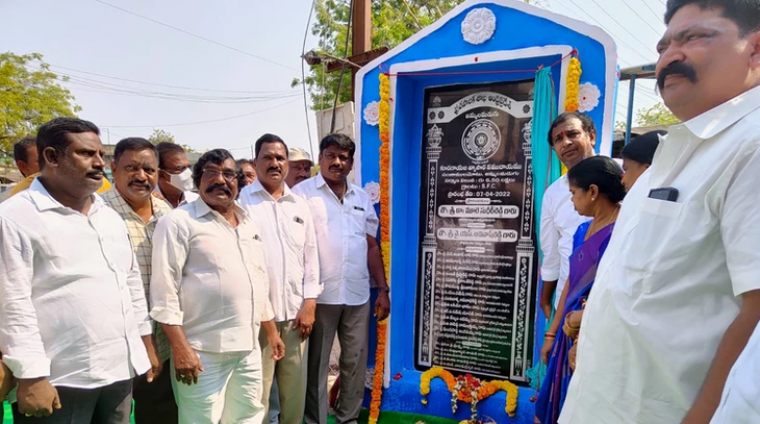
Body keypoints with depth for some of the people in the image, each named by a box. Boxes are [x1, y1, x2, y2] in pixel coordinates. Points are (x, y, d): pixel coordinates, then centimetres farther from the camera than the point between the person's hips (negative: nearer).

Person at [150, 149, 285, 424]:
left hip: (249, 348, 7)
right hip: (204, 351, -6)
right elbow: (164, 290, -12)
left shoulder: (248, 223, 13)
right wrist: (180, 347, -18)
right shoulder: (179, 222, -7)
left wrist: (271, 330, 18)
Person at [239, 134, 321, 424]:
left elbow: (311, 255, 11)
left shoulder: (300, 205, 12)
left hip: (296, 310, 4)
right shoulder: (242, 201, -2)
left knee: (295, 388, 13)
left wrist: (309, 302, 3)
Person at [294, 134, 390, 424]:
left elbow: (372, 246, 15)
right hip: (319, 295, -4)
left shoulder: (362, 198, 13)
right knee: (316, 364, 7)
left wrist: (383, 290, 10)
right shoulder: (303, 192, -1)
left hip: (358, 295, 4)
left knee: (356, 361, 12)